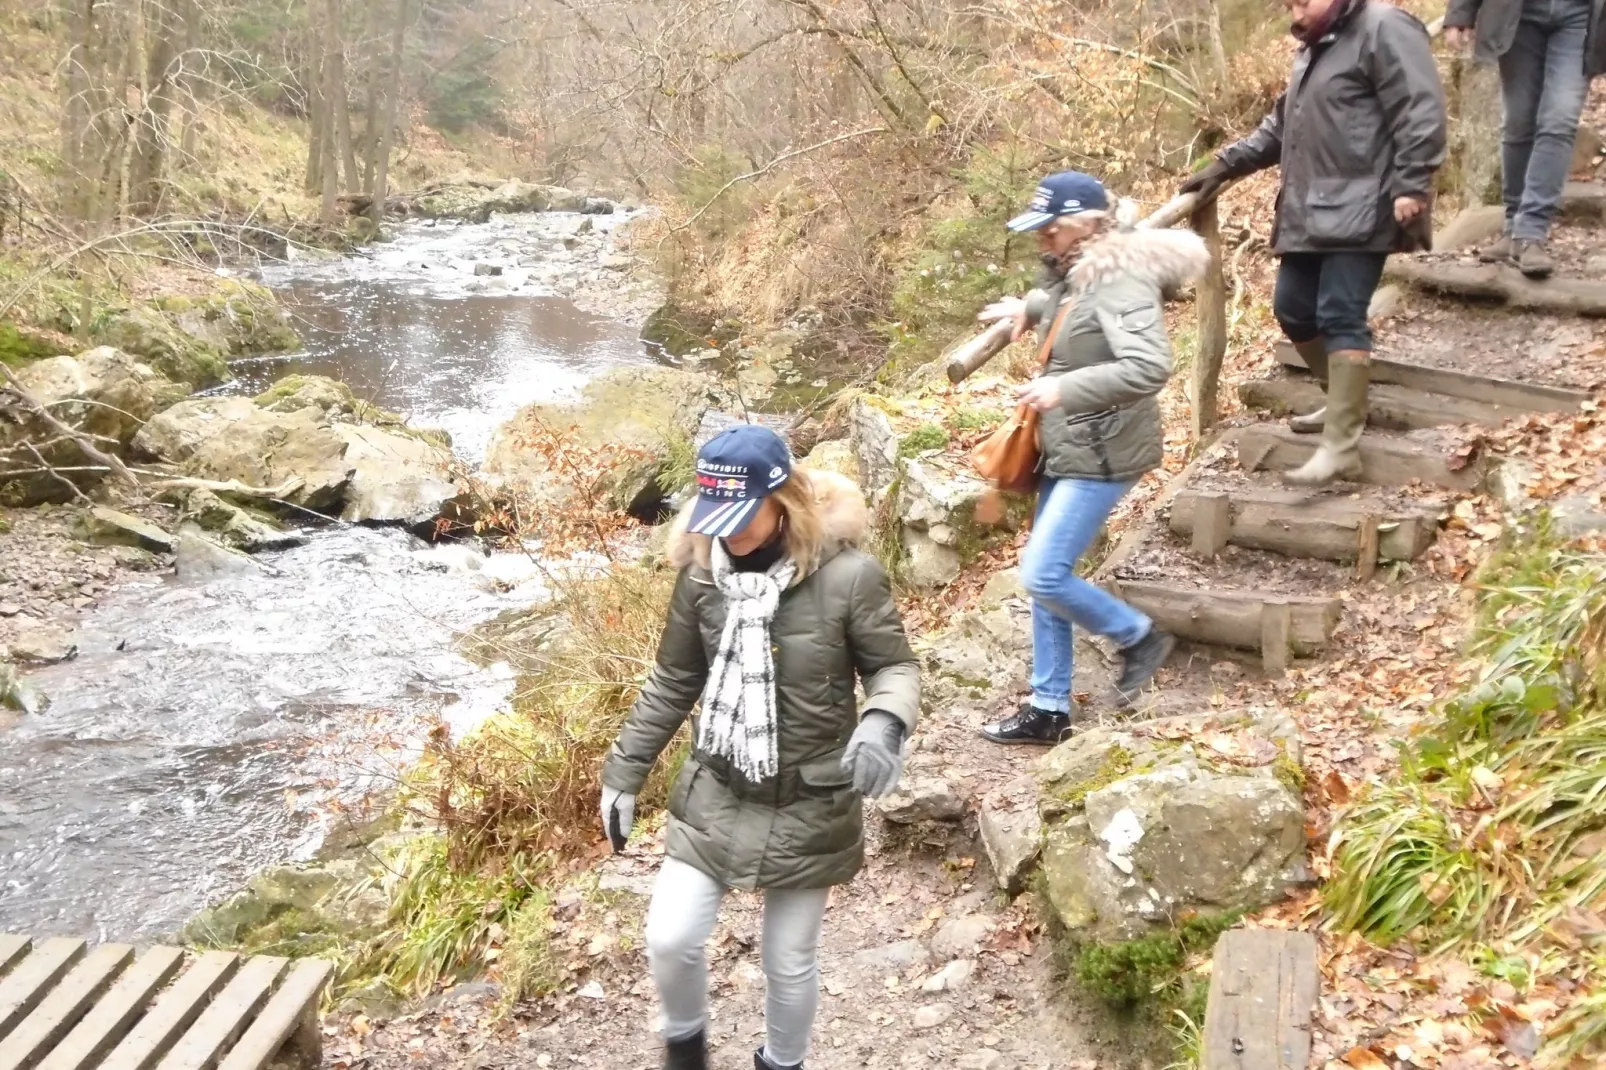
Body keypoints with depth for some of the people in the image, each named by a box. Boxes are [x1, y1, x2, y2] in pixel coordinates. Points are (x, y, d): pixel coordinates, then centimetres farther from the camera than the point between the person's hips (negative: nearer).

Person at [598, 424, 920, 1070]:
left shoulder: (847, 576, -19)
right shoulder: (701, 574, -7)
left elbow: (895, 667, -7)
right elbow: (672, 684, 6)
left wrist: (883, 722, -30)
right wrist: (623, 774, 10)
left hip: (808, 806, -3)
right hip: (714, 796, 3)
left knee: (789, 962, 12)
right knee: (669, 939, 1)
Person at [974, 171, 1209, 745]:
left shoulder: (1118, 278, -21)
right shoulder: (1073, 270, 6)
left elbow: (1149, 367, -33)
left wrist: (1065, 388, -37)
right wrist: (1029, 307, 15)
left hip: (1101, 455, -10)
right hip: (1066, 450, 10)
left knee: (1044, 576, -11)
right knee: (1044, 577, 12)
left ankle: (1140, 637, 15)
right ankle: (1048, 708, 22)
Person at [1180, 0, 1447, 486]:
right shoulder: (1313, 48, 23)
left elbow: (1420, 114, -15)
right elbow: (1281, 126, 30)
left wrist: (1409, 189, -22)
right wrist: (1225, 164, 20)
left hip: (1358, 213, -9)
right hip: (1309, 213, 9)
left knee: (1340, 317, -14)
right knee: (1293, 309, 11)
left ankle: (1341, 449, -14)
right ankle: (1345, 401, 31)